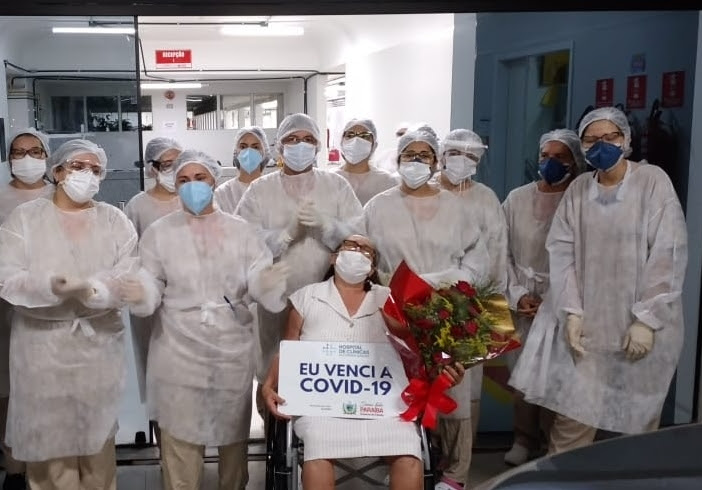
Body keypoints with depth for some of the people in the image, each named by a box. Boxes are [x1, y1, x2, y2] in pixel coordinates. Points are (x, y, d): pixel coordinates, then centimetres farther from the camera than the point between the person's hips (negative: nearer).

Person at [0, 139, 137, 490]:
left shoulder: (115, 220, 5)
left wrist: (93, 288, -25)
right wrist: (51, 286, -26)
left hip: (99, 345, 2)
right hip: (43, 346, -1)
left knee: (98, 434, 12)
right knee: (49, 439, 4)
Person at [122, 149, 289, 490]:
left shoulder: (241, 231, 3)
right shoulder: (158, 233, 0)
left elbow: (258, 285, -3)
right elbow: (153, 291, -3)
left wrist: (269, 283, -26)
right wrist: (140, 293, -26)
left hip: (233, 354, 2)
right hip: (180, 355, -1)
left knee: (234, 435, 16)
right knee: (181, 441, 6)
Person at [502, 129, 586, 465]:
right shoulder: (518, 199, 5)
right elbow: (503, 252, 6)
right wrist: (518, 295, -5)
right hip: (522, 305, 3)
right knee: (523, 378, 7)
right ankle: (524, 441, 25)